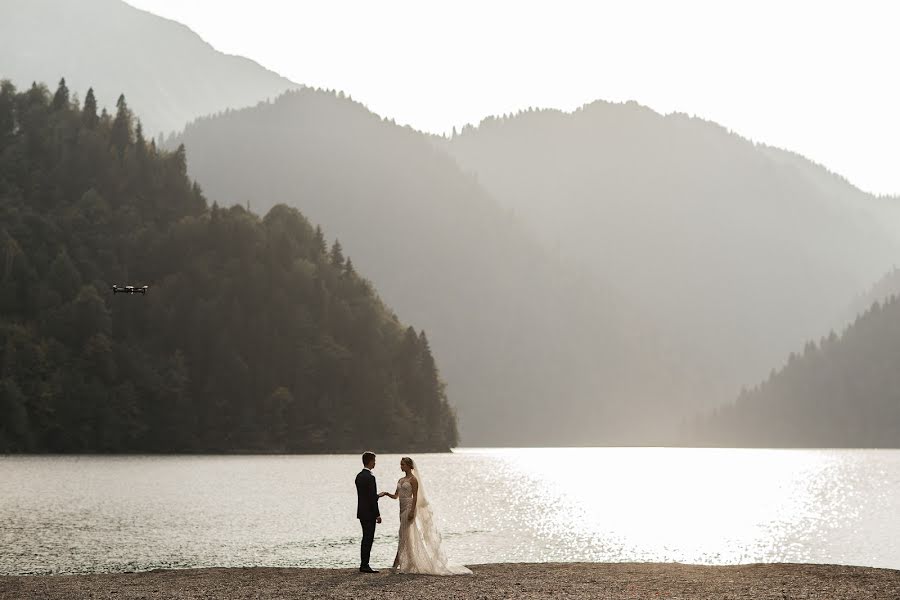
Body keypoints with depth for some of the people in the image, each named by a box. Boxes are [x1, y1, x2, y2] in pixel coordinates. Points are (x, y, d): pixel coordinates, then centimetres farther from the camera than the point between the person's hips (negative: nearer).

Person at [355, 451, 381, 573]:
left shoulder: (359, 476, 10)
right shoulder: (370, 477, -18)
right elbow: (372, 498, -19)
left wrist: (378, 495, 27)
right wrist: (377, 515, -15)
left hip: (362, 512, 9)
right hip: (369, 513, -9)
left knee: (366, 539, 14)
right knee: (368, 539, -5)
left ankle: (363, 565, 17)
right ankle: (365, 565, -4)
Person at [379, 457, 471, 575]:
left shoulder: (413, 479, -8)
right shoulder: (401, 480, 16)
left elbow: (415, 496, -14)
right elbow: (396, 496, 16)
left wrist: (412, 511, -20)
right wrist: (387, 493, -3)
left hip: (409, 508, -9)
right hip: (403, 509, 9)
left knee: (405, 537, -9)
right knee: (405, 537, 9)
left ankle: (397, 564, -11)